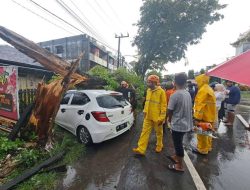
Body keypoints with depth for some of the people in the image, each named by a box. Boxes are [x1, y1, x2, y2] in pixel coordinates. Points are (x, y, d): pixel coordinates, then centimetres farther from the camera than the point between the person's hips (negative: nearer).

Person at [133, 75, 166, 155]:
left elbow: (163, 105, -14)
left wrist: (161, 117, -15)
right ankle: (141, 149, 12)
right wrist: (145, 111, 14)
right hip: (148, 116, 5)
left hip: (157, 117, -5)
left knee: (159, 132, 16)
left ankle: (159, 146, 40)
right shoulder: (148, 90, 5)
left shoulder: (161, 91, -14)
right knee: (145, 132, 5)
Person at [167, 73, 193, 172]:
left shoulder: (175, 95, -22)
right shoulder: (188, 94, 1)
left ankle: (180, 166, 27)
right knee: (178, 143, 25)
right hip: (186, 123, 8)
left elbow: (169, 111, -15)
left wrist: (170, 119, 7)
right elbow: (189, 108, 10)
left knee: (178, 144, 9)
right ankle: (177, 157, 46)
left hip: (177, 124, -8)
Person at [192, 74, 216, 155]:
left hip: (204, 117, -10)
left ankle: (202, 149, 18)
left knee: (202, 133, 4)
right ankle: (207, 147, 35)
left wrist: (197, 118, -24)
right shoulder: (209, 89, 12)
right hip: (210, 116, 10)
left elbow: (200, 105, -26)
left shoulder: (203, 90, -21)